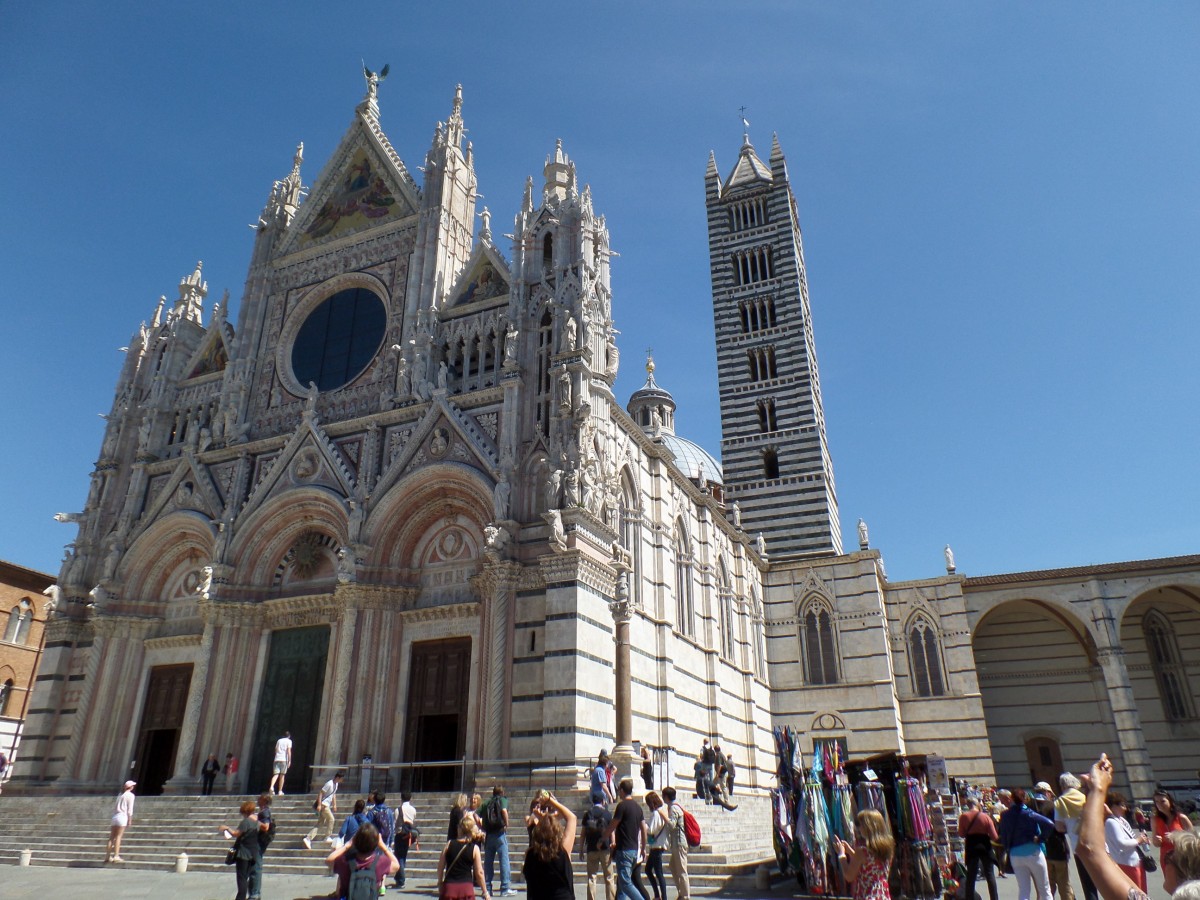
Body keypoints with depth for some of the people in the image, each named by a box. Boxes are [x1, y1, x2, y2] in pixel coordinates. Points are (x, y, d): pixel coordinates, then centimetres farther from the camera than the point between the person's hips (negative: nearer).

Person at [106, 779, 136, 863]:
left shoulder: (120, 794, 19)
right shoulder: (130, 795, -2)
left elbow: (116, 806, 17)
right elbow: (130, 809, -6)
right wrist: (130, 820, -4)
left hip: (115, 816, 7)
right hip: (122, 816, -7)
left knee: (112, 837, 8)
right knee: (118, 836, -7)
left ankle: (108, 856, 10)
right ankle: (116, 856, -10)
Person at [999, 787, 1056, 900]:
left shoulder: (1005, 816, 2)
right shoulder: (1028, 813, -11)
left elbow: (1002, 837, 4)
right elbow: (1049, 824, -22)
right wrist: (1040, 838, -10)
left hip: (1015, 856, 3)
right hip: (1032, 852, -3)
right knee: (1044, 890, 12)